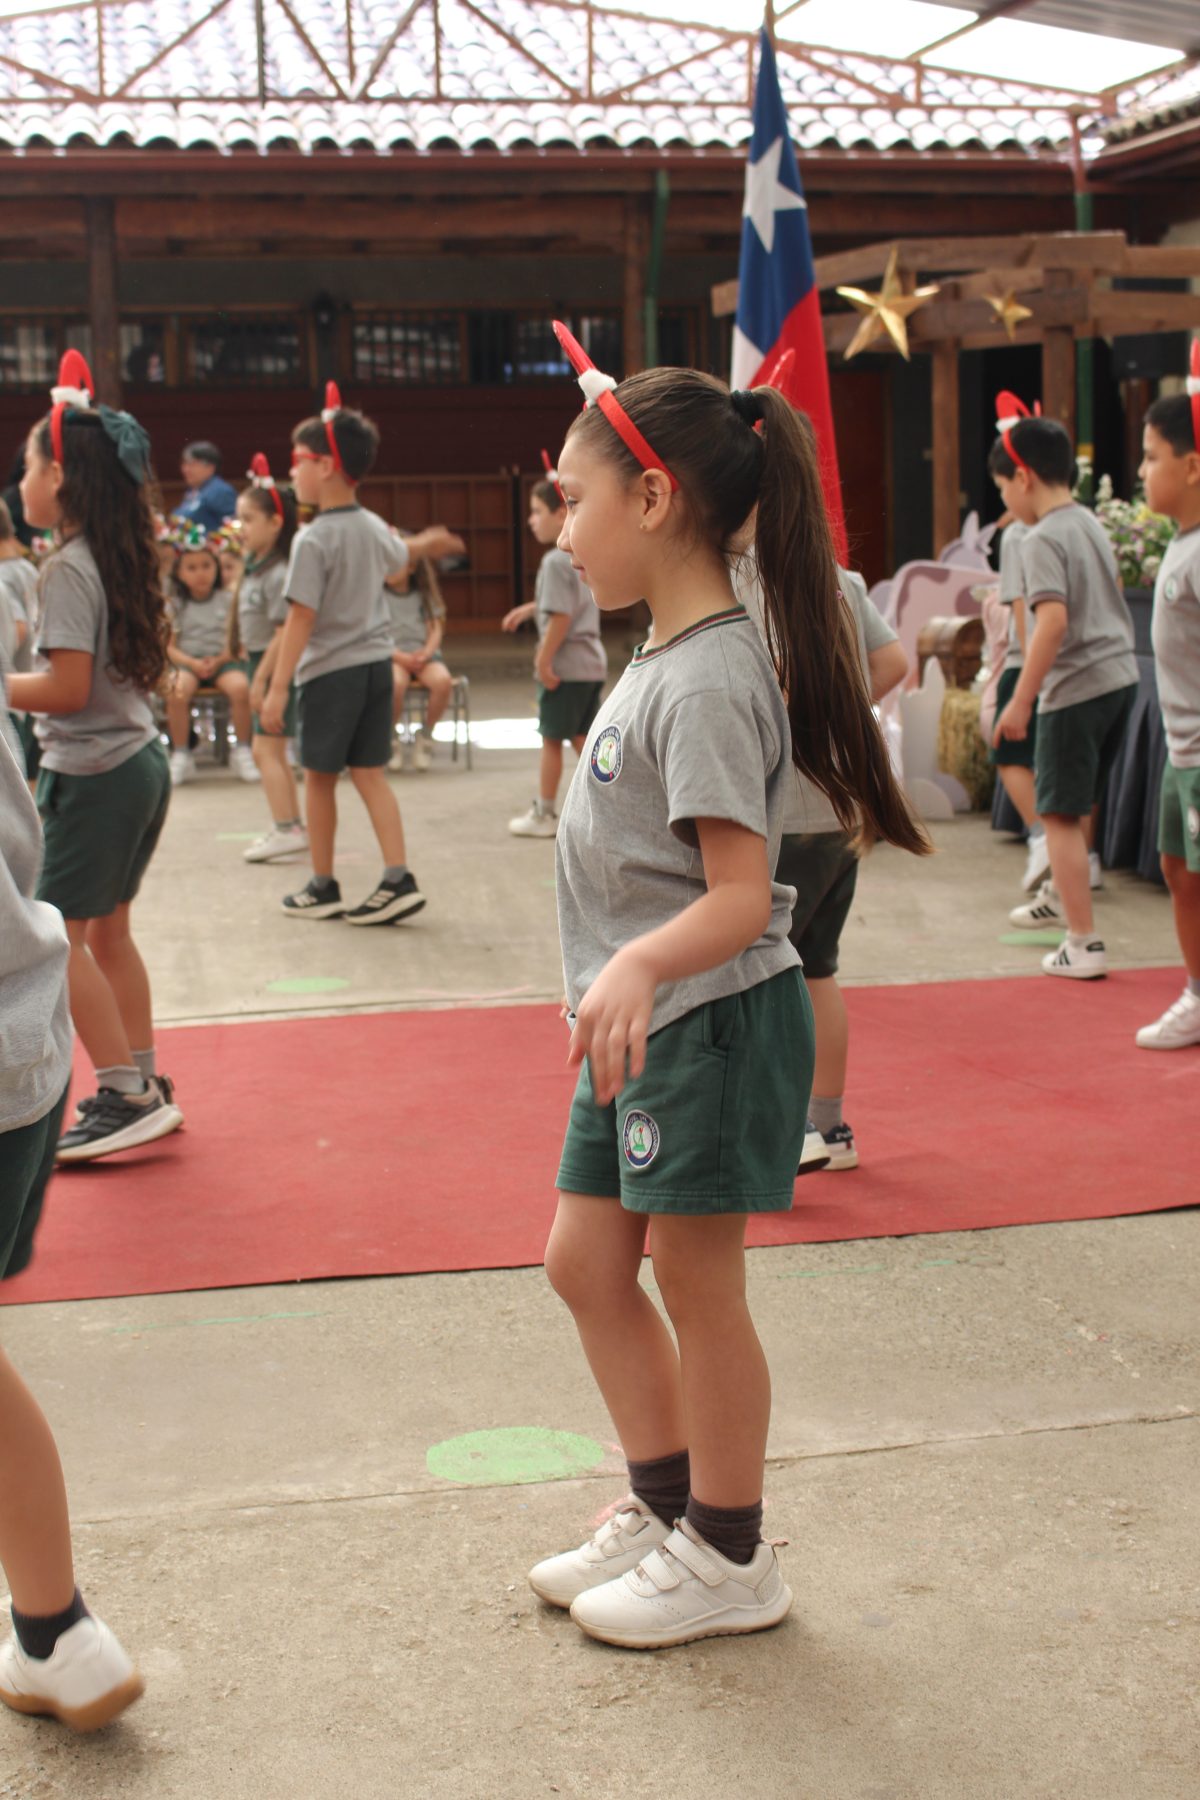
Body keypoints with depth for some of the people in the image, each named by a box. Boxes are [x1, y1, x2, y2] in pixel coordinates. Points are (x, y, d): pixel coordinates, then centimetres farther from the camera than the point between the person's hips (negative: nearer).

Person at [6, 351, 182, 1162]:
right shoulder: (123, 559, 9)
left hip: (92, 775, -9)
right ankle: (145, 1084, 22)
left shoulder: (68, 570, -17)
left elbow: (67, 687, -22)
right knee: (108, 930, 16)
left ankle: (127, 1095, 0)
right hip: (143, 760, 9)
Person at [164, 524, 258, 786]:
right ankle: (181, 755, -17)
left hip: (223, 660, 0)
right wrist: (192, 663, -14)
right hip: (188, 661, 0)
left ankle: (242, 752, -14)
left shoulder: (228, 600, 7)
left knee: (240, 687, -33)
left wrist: (219, 661, -15)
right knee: (176, 693, -33)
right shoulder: (176, 605, 9)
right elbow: (169, 647, 4)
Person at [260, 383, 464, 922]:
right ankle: (398, 878, -1)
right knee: (370, 773, 9)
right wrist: (428, 543, 52)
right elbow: (399, 557, 29)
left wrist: (277, 689, -19)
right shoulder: (374, 527, 5)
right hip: (377, 661, 6)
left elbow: (301, 619, -20)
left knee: (319, 777, 8)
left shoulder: (314, 540, -17)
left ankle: (323, 888, 16)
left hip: (330, 670, -6)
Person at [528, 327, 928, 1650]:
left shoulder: (710, 678, -21)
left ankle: (729, 1558, 20)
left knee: (695, 1286, 3)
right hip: (640, 1026, 10)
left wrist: (640, 965, -43)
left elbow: (740, 896, -27)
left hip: (710, 1021, -10)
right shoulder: (663, 654, 9)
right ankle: (664, 1505, 31)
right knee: (585, 1261, 16)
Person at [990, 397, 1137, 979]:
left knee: (1060, 813, -4)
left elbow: (1054, 618, -25)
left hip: (1076, 687, -9)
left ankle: (1083, 944, -6)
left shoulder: (1043, 540, -14)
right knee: (1076, 803, 25)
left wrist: (1021, 700, -23)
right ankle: (1061, 897, 44)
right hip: (1120, 674, 9)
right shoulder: (1091, 523, 13)